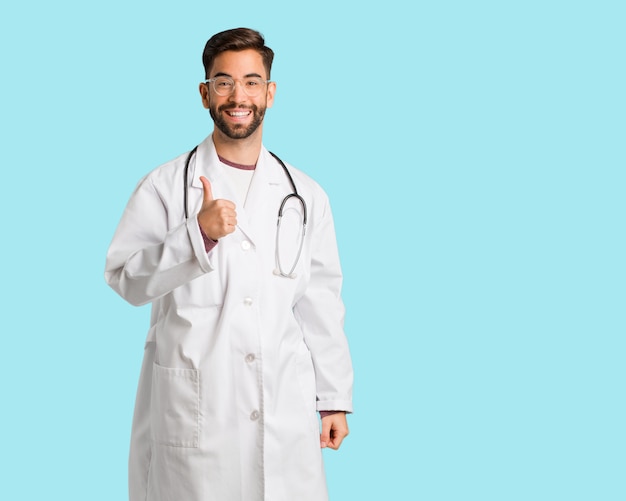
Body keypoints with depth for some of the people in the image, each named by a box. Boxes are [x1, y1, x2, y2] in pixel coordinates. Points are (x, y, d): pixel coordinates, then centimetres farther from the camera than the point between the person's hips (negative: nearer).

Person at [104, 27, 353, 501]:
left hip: (286, 414, 2)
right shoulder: (165, 186, 1)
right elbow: (125, 278, -4)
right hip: (194, 411, -2)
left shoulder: (305, 195, 10)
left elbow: (321, 305, 11)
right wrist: (198, 234, -17)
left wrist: (335, 399, 10)